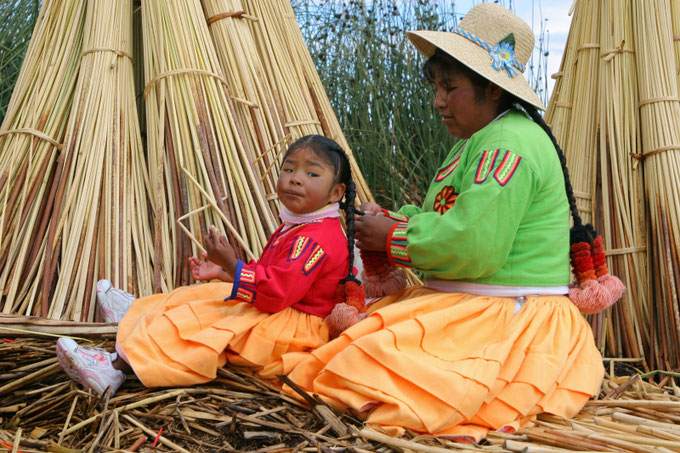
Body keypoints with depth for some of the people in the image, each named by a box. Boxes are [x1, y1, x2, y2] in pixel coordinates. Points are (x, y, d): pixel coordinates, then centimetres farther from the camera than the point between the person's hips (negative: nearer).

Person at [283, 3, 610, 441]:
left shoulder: (508, 146, -19)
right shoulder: (478, 141, 18)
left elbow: (473, 246, -27)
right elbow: (443, 216, 21)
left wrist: (393, 237, -13)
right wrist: (392, 218, 1)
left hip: (510, 319, -11)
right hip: (463, 305, 11)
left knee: (376, 367, -24)